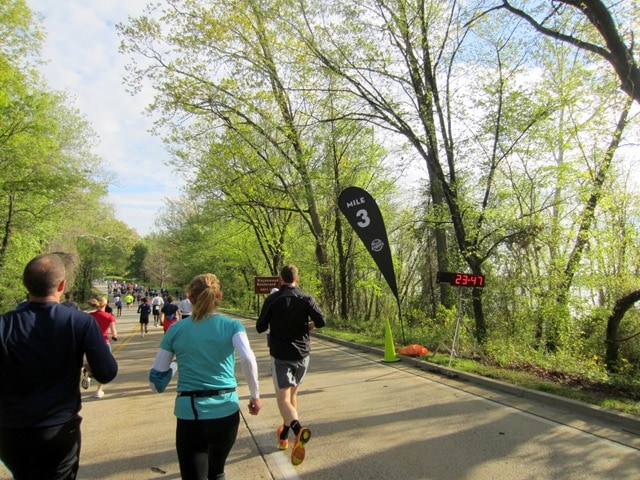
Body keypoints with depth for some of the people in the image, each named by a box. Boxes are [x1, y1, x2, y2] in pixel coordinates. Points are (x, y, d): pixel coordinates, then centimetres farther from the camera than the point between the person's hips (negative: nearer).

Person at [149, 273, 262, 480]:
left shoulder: (176, 329, 1)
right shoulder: (232, 325, -2)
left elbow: (155, 377, 2)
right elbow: (248, 359, -18)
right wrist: (255, 395, -7)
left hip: (189, 414, -1)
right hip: (227, 412, 1)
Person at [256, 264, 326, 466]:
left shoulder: (272, 299, -6)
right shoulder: (306, 299, -3)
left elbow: (260, 327, -2)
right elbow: (321, 321, -11)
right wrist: (307, 325, 9)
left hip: (281, 355, -3)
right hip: (302, 354, 3)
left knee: (283, 398, -6)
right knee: (292, 394, 21)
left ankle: (298, 430, -33)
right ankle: (284, 435, 34)